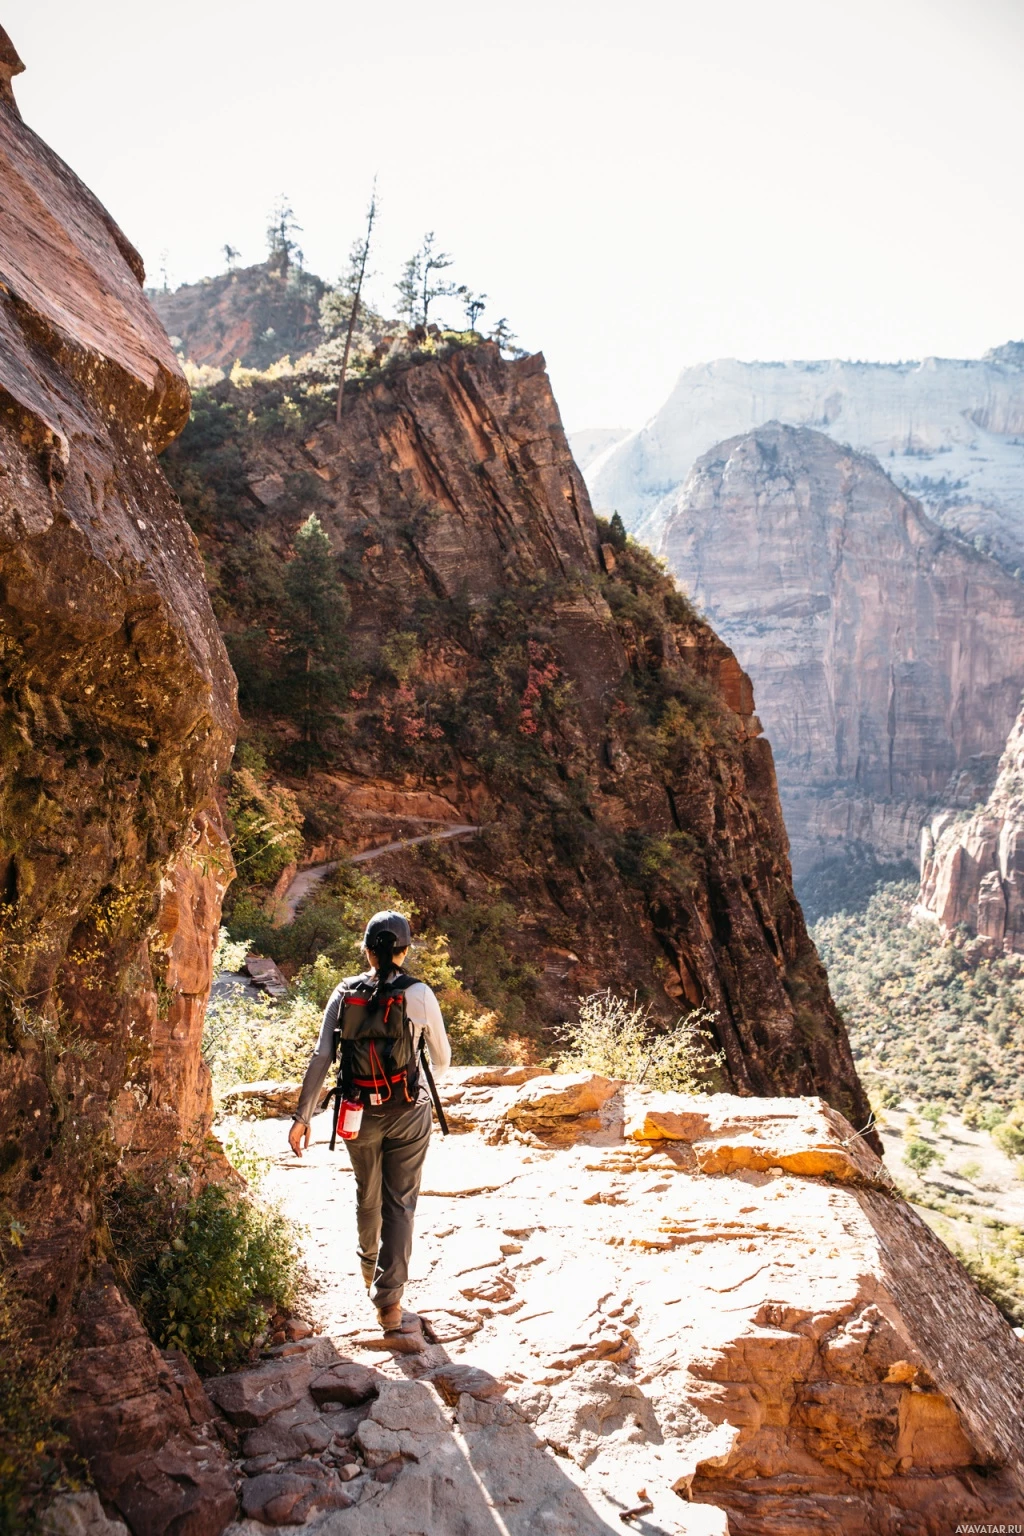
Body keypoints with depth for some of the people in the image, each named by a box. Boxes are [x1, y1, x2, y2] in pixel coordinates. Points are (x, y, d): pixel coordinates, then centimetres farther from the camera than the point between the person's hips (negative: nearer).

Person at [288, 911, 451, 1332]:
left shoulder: (344, 993, -5)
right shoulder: (418, 994, -10)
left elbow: (321, 1058, -8)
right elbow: (441, 1060, 0)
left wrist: (302, 1116, -3)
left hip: (359, 1112, 3)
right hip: (408, 1111, -3)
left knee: (367, 1194, 24)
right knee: (399, 1202, 7)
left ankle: (370, 1268, 47)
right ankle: (388, 1297, 1)